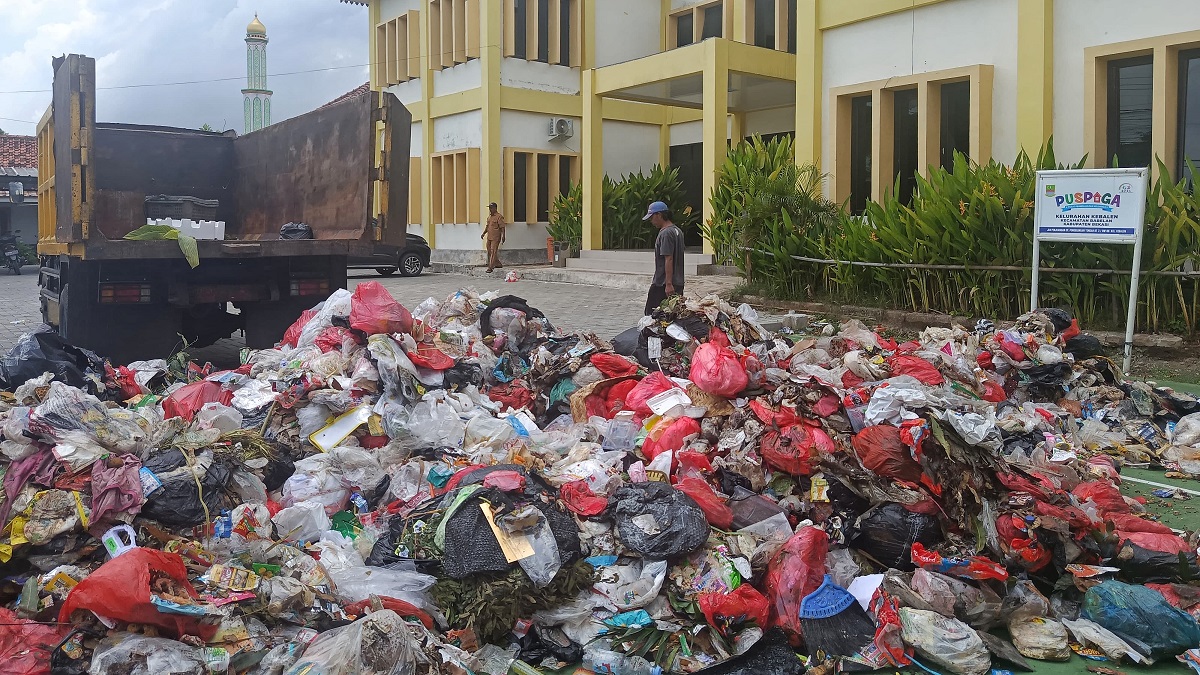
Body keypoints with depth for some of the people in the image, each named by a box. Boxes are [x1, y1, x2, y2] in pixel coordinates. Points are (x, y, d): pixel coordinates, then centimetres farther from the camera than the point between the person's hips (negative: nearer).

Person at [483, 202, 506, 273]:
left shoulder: (499, 217, -10)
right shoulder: (489, 216, 15)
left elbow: (502, 227, -14)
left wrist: (503, 236, -21)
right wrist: (483, 233, 15)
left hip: (496, 238, -9)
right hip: (489, 237, 9)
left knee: (493, 252, -10)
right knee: (489, 251, 12)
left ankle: (490, 267, -12)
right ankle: (498, 264, 26)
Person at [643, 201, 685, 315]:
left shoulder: (665, 233, -14)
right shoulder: (677, 230, 17)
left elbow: (669, 260, -21)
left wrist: (669, 284, -23)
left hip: (662, 284, -10)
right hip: (678, 283, 10)